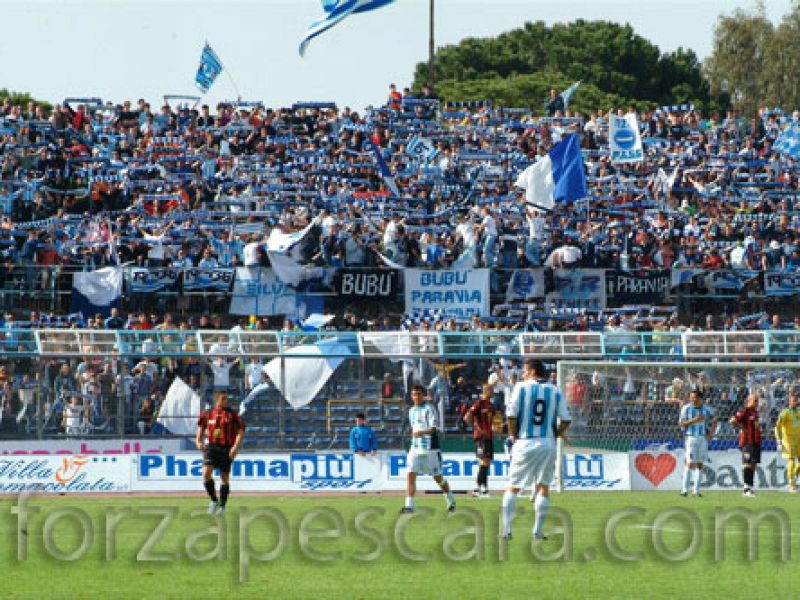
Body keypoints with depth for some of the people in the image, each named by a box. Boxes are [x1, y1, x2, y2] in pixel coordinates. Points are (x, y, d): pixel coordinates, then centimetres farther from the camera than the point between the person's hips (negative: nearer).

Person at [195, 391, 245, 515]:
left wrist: (236, 447, -16)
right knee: (206, 473, -17)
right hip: (211, 447, 1)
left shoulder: (232, 415, 1)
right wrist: (199, 442, 2)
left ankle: (222, 506, 16)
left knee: (225, 477, 4)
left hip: (226, 449, -1)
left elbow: (240, 432, -3)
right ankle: (214, 500, 1)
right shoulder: (207, 415, 8)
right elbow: (201, 429, 20)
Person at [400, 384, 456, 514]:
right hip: (415, 449, 5)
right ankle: (409, 505, -14)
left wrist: (421, 433, -36)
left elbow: (434, 428, -21)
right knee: (410, 475, -11)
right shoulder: (412, 411, 13)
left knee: (438, 478, 6)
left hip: (430, 449, -5)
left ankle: (451, 502, 27)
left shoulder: (429, 409, -9)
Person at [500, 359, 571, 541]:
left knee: (513, 487, 6)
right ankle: (538, 531, 6)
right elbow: (566, 420, 3)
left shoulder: (521, 387, -2)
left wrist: (512, 435, 5)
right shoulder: (555, 391, 5)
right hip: (548, 443, 2)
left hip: (524, 443, -2)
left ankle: (506, 529, 1)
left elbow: (511, 414, -8)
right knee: (543, 487, 10)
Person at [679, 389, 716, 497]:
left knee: (700, 464, 4)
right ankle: (685, 489, -9)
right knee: (690, 463, -11)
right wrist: (694, 420, -16)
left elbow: (714, 422, 17)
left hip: (703, 438, 3)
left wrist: (711, 433, 1)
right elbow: (681, 424, -4)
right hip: (691, 438, -3)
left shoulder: (707, 409, 5)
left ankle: (696, 490, 9)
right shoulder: (686, 408, 0)